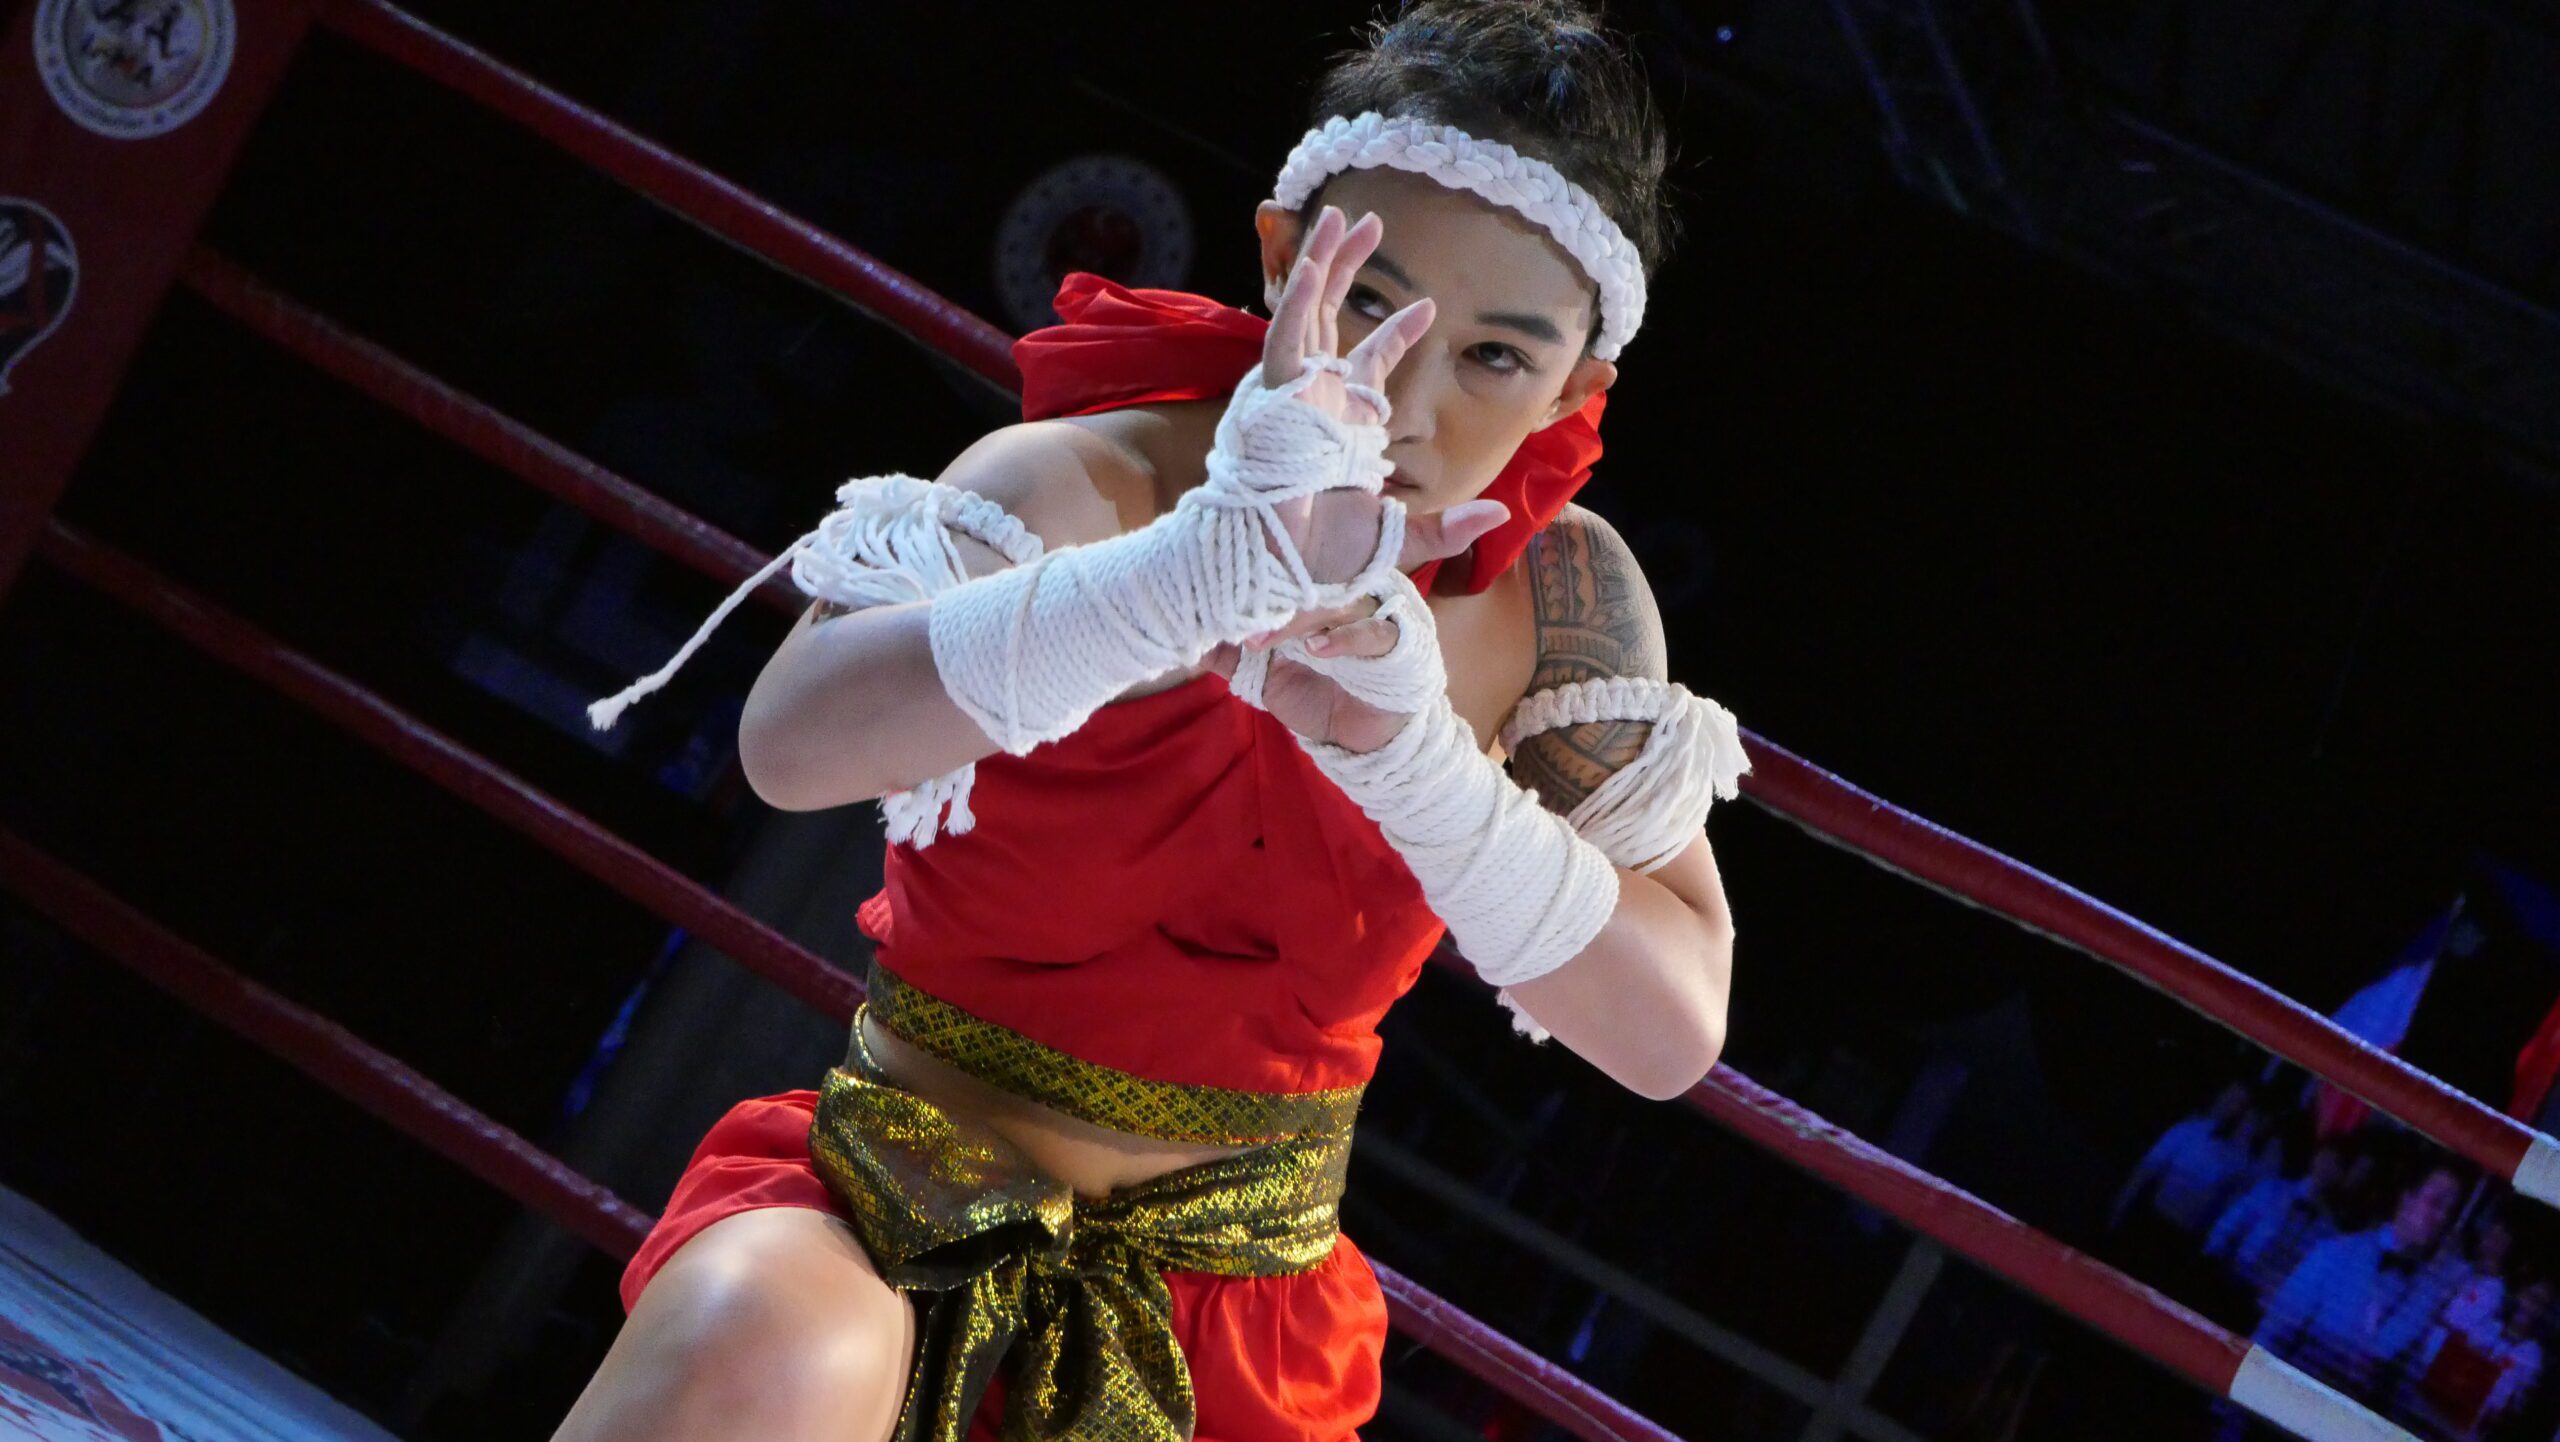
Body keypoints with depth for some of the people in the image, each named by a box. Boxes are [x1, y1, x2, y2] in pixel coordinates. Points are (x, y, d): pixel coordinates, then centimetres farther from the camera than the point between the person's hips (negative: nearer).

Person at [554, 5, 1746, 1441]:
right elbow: (797, 739, -35)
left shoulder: (1558, 594, -4)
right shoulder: (1084, 484, -14)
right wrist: (1216, 559, -46)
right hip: (903, 1214, -3)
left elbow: (1671, 1034, -15)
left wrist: (1410, 752, -29)